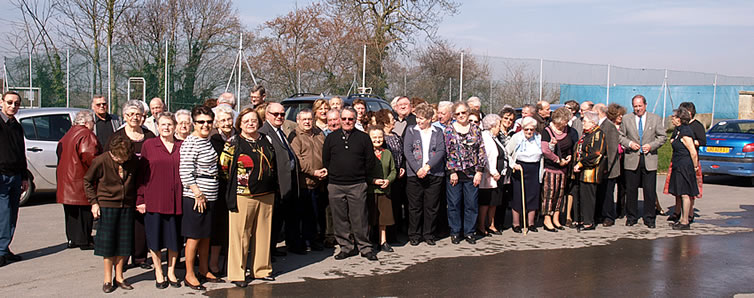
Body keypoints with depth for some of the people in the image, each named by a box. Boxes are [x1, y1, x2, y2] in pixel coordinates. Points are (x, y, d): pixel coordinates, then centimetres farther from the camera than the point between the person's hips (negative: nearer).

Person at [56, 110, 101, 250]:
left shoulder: (67, 135, 16)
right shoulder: (86, 135, -14)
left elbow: (60, 153, 20)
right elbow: (89, 156, -24)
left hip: (66, 178, 9)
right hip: (81, 179, -9)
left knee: (71, 212, 15)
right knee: (84, 211, -1)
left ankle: (72, 239, 21)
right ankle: (84, 240, 2)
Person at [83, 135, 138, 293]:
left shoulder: (134, 162, -5)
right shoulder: (101, 161, -12)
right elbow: (87, 181, 1)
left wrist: (138, 201, 6)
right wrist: (94, 202, -4)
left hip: (127, 207, 3)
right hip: (107, 206, -2)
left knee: (124, 243, 5)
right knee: (107, 242, 1)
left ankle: (119, 277, 19)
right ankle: (108, 279, 13)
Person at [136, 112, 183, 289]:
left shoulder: (181, 147, 8)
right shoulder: (148, 145, 3)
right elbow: (142, 173, 2)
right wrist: (140, 199, -4)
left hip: (175, 200, 2)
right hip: (154, 200, -2)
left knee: (175, 237, 7)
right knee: (155, 237, 5)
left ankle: (171, 271, 22)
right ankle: (158, 272, 18)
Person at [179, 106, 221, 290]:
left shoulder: (208, 140, 12)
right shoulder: (190, 143, -14)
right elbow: (185, 172, -19)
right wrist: (198, 193, -18)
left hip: (210, 197, 8)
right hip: (195, 197, -8)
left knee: (206, 235, 15)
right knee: (194, 237, -1)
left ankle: (204, 271, 26)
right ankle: (189, 275, 9)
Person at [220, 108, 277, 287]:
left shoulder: (267, 140, 11)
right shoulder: (233, 143, -3)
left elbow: (273, 163, 21)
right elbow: (224, 166, -4)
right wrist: (235, 182, 2)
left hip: (266, 195, 5)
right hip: (243, 196, -5)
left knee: (263, 233, 11)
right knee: (240, 235, -2)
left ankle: (261, 269, 23)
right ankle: (237, 274, 7)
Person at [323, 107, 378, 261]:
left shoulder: (363, 138, 5)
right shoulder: (331, 138, 9)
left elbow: (370, 161, 8)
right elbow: (325, 160, 13)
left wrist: (362, 176, 6)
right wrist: (334, 175, 10)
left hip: (357, 185, -2)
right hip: (335, 185, 2)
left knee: (359, 219, -1)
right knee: (340, 219, 5)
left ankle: (365, 248, 9)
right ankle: (346, 247, 16)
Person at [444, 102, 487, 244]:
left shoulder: (476, 129, 7)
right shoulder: (449, 130, 3)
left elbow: (481, 151, 6)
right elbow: (446, 152, 0)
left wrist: (479, 171, -2)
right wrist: (452, 172, -7)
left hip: (472, 173, 1)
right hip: (454, 172, -1)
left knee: (472, 204, 4)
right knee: (454, 204, 2)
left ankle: (469, 232, 15)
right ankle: (455, 232, 13)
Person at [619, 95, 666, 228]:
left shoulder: (655, 119, 6)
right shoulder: (626, 119, 7)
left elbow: (662, 136, 6)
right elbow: (620, 136, 10)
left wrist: (651, 145, -9)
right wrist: (629, 143, -8)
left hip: (649, 160, -1)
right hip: (632, 160, 1)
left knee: (650, 191, 0)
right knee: (631, 190, 5)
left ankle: (649, 218, 11)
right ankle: (631, 217, 17)